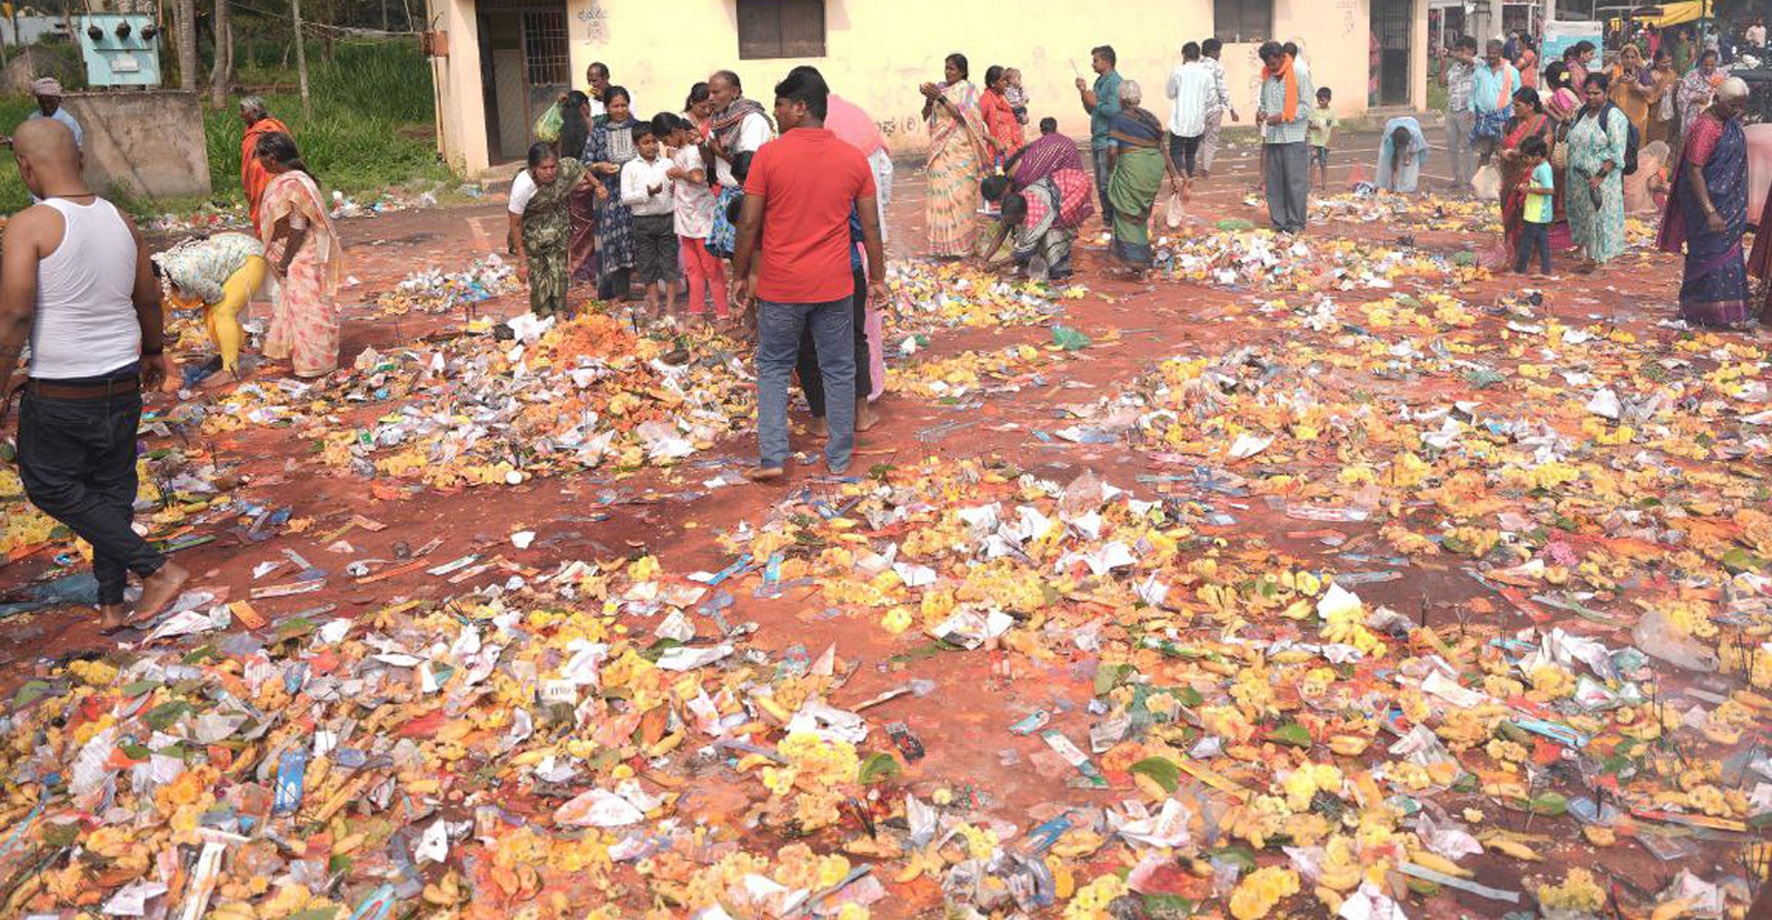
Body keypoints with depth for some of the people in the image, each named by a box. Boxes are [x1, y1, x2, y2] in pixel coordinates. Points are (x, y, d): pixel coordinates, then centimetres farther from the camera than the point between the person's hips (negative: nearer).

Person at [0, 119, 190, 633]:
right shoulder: (119, 220, 3)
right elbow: (149, 299, 14)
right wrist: (154, 352, 30)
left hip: (59, 393, -6)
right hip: (123, 382, 6)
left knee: (51, 486, 13)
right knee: (112, 490, 16)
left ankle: (156, 569, 4)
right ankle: (111, 605, 23)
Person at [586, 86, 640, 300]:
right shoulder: (598, 132, 4)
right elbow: (586, 163, 6)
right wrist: (600, 166, -13)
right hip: (610, 193, 0)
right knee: (614, 237, -2)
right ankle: (619, 290, 6)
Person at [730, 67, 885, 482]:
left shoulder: (768, 155, -9)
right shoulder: (853, 158, 0)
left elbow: (749, 223, -7)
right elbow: (871, 225, 3)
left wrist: (740, 274, 4)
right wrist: (877, 276, 13)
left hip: (780, 286, -2)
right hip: (834, 285, 2)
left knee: (773, 369, 13)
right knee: (838, 371, 13)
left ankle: (772, 457, 8)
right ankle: (839, 458, 20)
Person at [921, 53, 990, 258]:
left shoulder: (967, 90, -1)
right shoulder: (940, 87, 13)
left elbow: (962, 116, -15)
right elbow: (926, 116, 10)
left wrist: (941, 97, -20)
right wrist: (929, 98, -9)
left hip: (960, 150, -5)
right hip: (940, 149, 5)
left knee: (958, 193, -7)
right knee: (940, 192, 1)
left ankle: (959, 244, -2)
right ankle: (942, 243, 6)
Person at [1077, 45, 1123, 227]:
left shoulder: (1115, 82, -14)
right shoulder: (1099, 81, 14)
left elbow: (1114, 111, -24)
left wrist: (1095, 103, -13)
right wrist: (1083, 93, 5)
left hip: (1108, 141, -9)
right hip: (1097, 140, 9)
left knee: (1107, 184, -7)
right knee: (1100, 183, 13)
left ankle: (1112, 219, 1)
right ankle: (1107, 216, 22)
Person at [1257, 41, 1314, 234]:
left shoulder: (1299, 77, -4)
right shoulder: (1267, 79, 11)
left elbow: (1305, 107, -8)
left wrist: (1282, 117, -17)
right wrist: (1261, 112, 2)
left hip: (1293, 138, -5)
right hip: (1272, 138, 5)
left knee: (1295, 181, -3)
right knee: (1274, 182, 5)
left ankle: (1296, 223, 3)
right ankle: (1278, 221, 13)